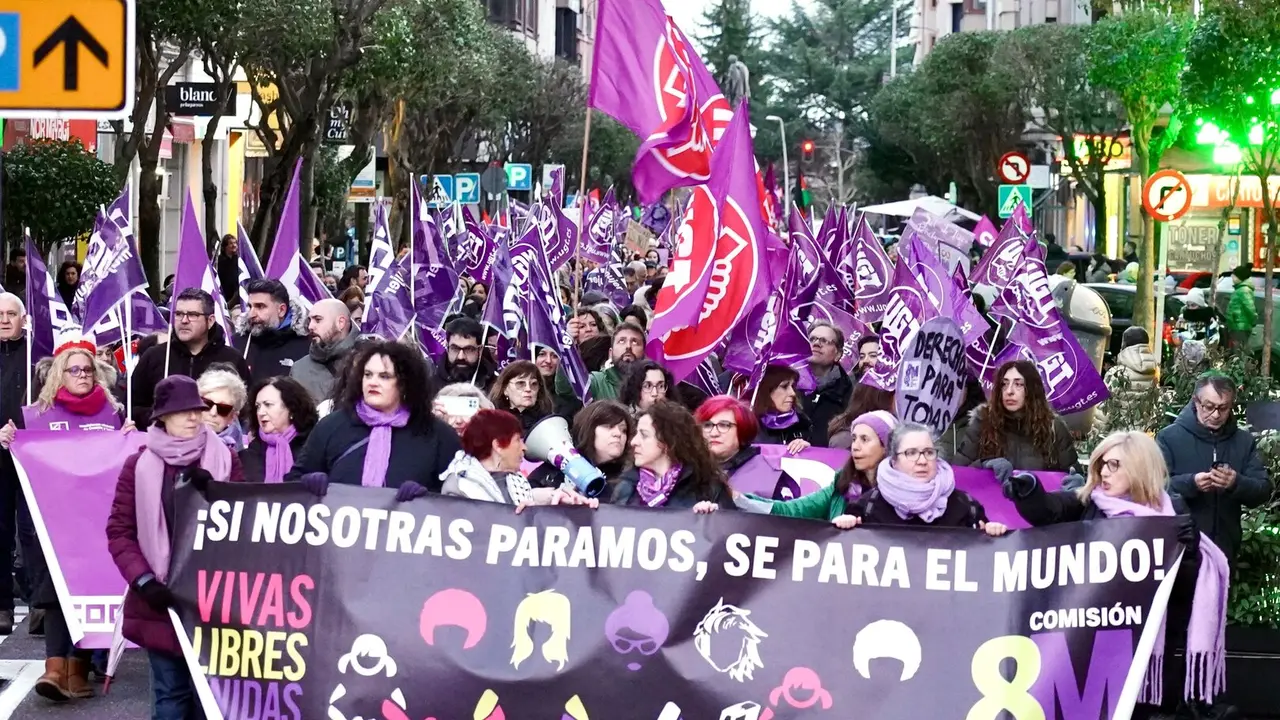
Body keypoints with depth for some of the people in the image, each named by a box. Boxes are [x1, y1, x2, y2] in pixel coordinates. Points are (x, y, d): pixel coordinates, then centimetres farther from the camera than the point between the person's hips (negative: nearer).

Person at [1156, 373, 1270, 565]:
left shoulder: (1245, 441, 9)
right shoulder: (1169, 437, -1)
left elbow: (1263, 490, 3)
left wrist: (1237, 484, -19)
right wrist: (1191, 483, -26)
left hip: (1223, 549, 3)